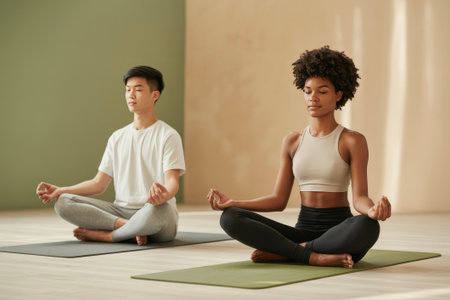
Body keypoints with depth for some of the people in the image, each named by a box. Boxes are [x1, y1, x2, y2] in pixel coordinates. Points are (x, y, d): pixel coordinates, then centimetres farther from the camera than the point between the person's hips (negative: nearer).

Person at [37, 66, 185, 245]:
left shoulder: (168, 136, 0)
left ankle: (103, 234, -19)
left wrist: (165, 194, -39)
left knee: (156, 210, -44)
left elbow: (172, 180, -13)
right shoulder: (117, 138, 19)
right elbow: (99, 183, 16)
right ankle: (129, 227, -24)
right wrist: (59, 191, 2)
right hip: (121, 209, 5)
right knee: (63, 203, -15)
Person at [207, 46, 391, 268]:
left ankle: (281, 253, -24)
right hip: (303, 229, 4)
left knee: (367, 226, -40)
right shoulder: (292, 142, 11)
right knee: (230, 218, -18)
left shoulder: (352, 141, -2)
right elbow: (278, 199, 11)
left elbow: (359, 198, -10)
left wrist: (373, 210, -34)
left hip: (339, 232, -3)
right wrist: (231, 203, -1)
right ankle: (315, 257, -26)